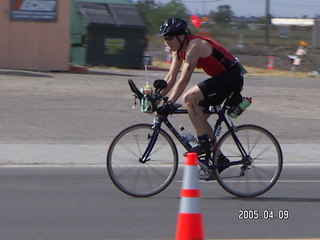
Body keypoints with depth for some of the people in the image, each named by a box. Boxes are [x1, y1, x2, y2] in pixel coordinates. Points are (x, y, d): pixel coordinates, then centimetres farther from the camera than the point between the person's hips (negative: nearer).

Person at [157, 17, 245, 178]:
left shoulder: (194, 46, -23)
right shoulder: (179, 50, 6)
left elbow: (183, 80, -29)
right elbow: (171, 78, 10)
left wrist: (170, 104, -33)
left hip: (232, 77, -10)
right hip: (220, 78, 10)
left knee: (189, 98, -22)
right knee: (199, 117, 7)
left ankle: (204, 143, -17)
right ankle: (219, 158, 16)